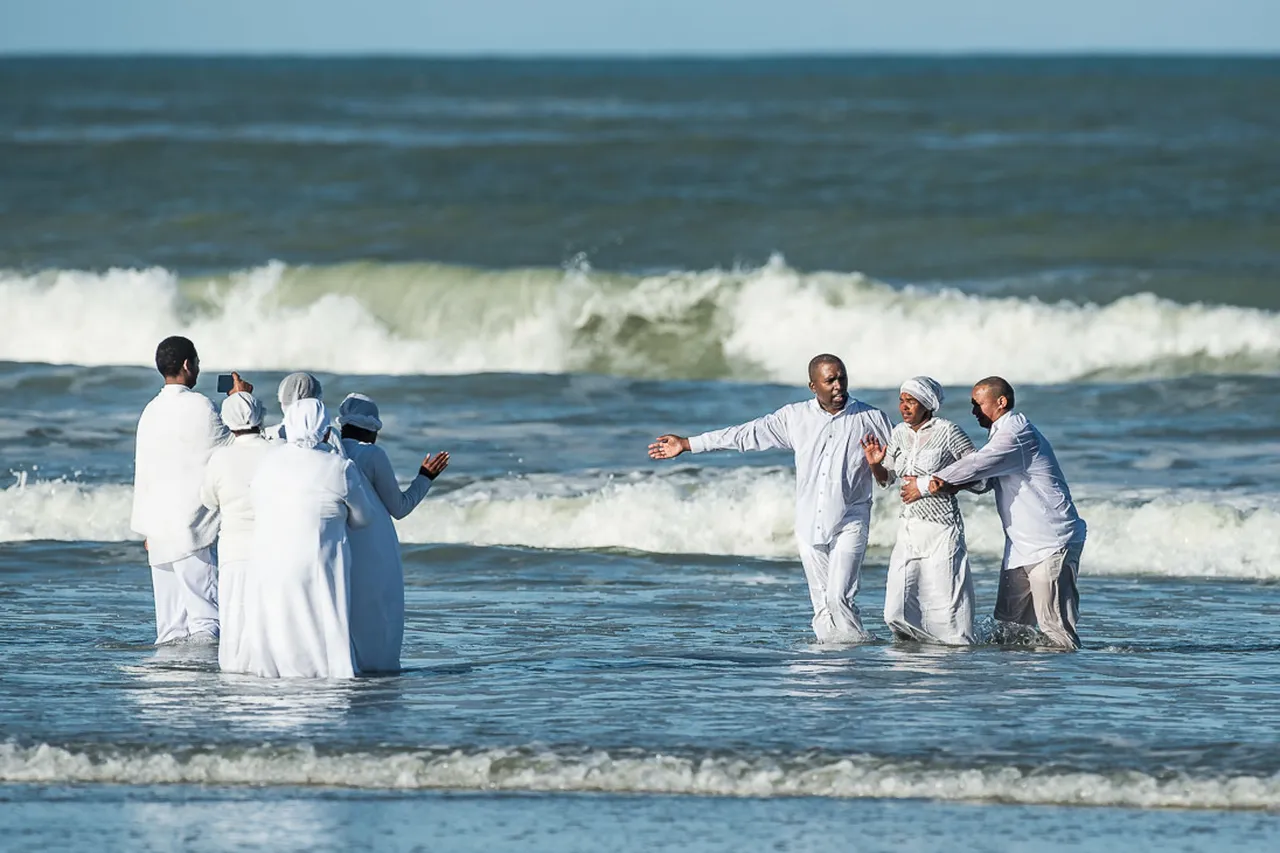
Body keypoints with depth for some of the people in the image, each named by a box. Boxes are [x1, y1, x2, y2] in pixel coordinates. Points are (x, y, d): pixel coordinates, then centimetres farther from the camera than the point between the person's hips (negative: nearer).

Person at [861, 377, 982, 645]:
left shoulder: (947, 432, -10)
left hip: (941, 532, -6)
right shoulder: (899, 433, 9)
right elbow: (886, 478, 22)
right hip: (908, 530, 6)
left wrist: (927, 485, -12)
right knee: (897, 614, 1)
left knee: (946, 611, -5)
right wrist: (875, 464, -2)